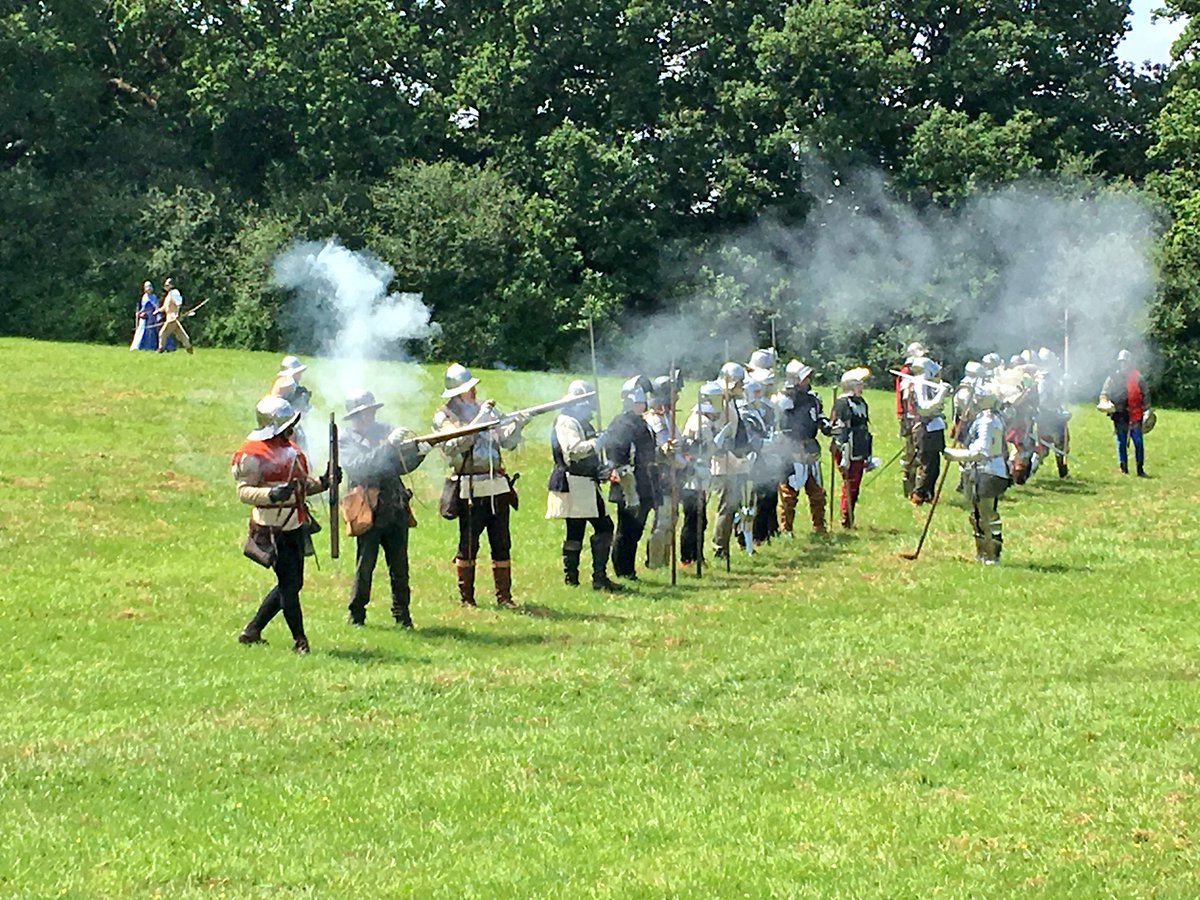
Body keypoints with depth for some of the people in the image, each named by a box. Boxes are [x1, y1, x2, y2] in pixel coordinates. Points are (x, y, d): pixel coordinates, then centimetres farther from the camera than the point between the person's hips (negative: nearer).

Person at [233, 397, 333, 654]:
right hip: (272, 528, -9)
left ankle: (251, 631, 23)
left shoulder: (291, 448, 16)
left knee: (291, 584, 13)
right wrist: (272, 495, -33)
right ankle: (300, 640, 4)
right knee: (289, 583, -6)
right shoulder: (253, 454, -13)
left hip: (295, 526, 9)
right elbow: (243, 491, -17)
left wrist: (323, 483, 4)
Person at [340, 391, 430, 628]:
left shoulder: (385, 431, 12)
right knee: (364, 565, -2)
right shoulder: (344, 440, -1)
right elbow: (357, 467, -18)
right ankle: (356, 614, 10)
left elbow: (401, 465, 13)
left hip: (395, 509, 4)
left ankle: (402, 615, 12)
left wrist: (419, 453, -7)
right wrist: (388, 445, -24)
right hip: (368, 511, -4)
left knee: (400, 566, 5)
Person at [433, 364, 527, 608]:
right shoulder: (444, 416, -1)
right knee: (468, 544, -1)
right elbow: (458, 442, -18)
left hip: (497, 485, 5)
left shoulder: (486, 409, 14)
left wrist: (516, 425, -7)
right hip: (470, 489, -5)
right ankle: (466, 597, 9)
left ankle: (504, 596, 9)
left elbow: (507, 442, 13)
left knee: (502, 543, 4)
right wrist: (481, 419, -20)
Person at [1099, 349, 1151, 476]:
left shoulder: (1138, 378, 6)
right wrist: (1104, 402, -18)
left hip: (1135, 415, -1)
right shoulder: (1112, 378, 9)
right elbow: (1104, 393, 3)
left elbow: (1145, 395, 9)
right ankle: (1123, 469, 9)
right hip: (1119, 416, 1)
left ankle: (1140, 468, 3)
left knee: (1138, 442, -5)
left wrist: (1147, 411, 4)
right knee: (1121, 443, 3)